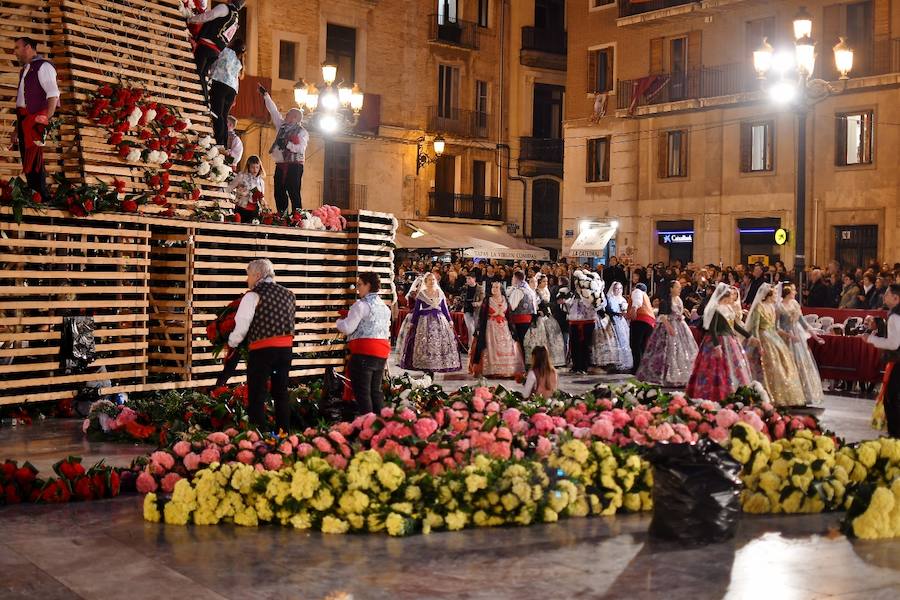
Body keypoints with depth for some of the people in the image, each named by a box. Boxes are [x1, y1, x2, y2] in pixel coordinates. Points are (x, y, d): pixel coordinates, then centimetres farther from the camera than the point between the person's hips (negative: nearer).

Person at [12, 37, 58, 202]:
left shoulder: (43, 66, -6)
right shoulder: (24, 70, 21)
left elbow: (53, 95, -16)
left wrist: (47, 121, -21)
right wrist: (17, 129, 20)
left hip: (36, 120, -9)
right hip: (23, 120, 9)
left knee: (34, 161, -10)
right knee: (27, 161, 10)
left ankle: (42, 198, -6)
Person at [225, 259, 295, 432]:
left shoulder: (253, 295, -8)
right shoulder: (288, 294, 11)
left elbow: (241, 325, -9)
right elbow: (289, 322, 13)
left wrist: (231, 345, 6)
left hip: (262, 349, -6)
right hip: (286, 348, 6)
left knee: (257, 395, 1)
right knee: (281, 393, 16)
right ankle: (284, 433, 19)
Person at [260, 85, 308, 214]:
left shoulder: (302, 132, -3)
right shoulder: (281, 126, 16)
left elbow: (300, 149, -16)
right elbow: (273, 111, 20)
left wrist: (286, 144, -17)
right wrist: (266, 95, 21)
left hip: (294, 166, -7)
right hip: (280, 165, 7)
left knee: (294, 194, -9)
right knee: (279, 194, 6)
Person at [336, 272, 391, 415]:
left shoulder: (361, 305, -11)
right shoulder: (384, 307, 16)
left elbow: (347, 328, -13)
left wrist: (340, 321, 9)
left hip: (364, 352, -8)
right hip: (382, 352, 8)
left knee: (362, 392, -4)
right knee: (376, 390, 13)